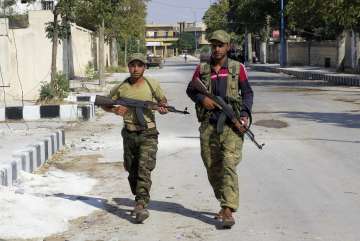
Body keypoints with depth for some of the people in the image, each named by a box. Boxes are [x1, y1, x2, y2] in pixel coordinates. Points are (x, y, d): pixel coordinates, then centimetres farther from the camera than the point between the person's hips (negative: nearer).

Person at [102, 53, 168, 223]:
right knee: (132, 171, 13)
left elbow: (162, 101, 13)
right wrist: (115, 111, -9)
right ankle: (139, 200, 32)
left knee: (144, 169, -17)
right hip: (129, 134, 3)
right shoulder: (121, 88, 1)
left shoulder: (152, 85, -1)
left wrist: (163, 108, -11)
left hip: (148, 134, -3)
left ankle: (141, 206, -24)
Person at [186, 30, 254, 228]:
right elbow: (190, 90, 17)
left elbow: (247, 92, 8)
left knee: (228, 167, -14)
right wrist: (201, 98, -4)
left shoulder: (237, 68, 4)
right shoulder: (202, 69, 9)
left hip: (231, 125, -3)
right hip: (208, 125, 3)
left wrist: (245, 113, -7)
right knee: (212, 168, 10)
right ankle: (224, 204, 28)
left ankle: (228, 211, -17)